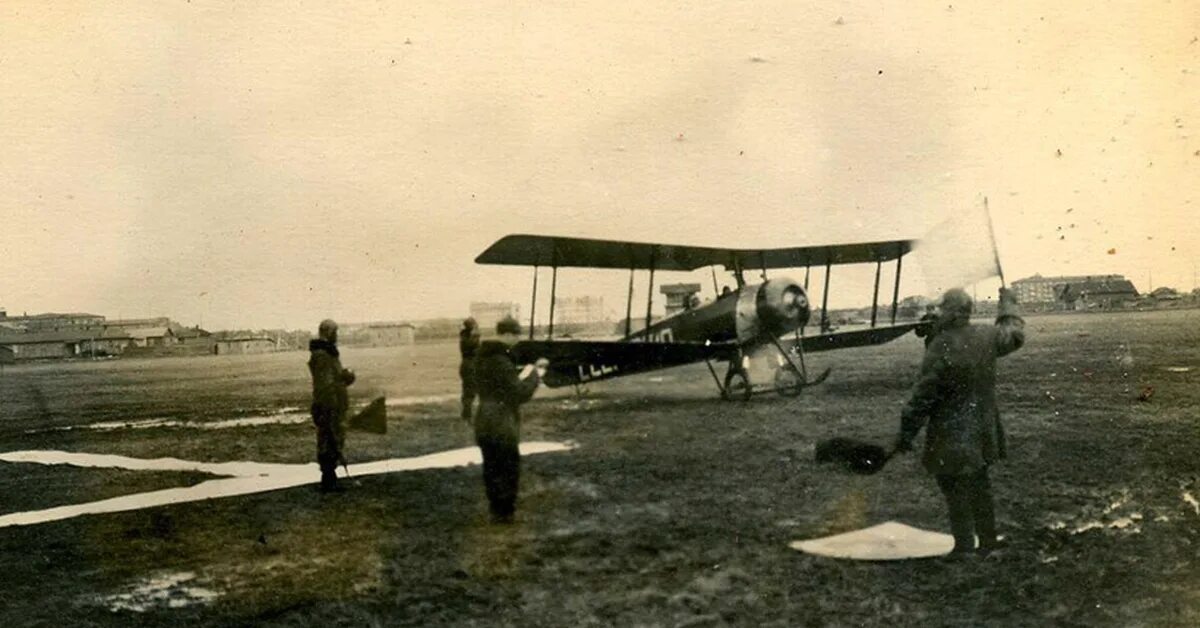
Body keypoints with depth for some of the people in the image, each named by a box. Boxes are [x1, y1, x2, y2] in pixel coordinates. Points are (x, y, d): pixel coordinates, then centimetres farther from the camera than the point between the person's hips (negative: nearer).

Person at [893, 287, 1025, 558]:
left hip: (952, 437, -7)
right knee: (980, 486, 19)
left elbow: (922, 397, -18)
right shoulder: (986, 337, -2)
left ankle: (964, 546, 5)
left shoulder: (941, 349, -21)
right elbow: (1014, 334, 23)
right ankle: (988, 540, 27)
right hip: (983, 430, 7)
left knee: (955, 490, 3)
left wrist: (906, 433, -10)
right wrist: (1008, 303, 40)